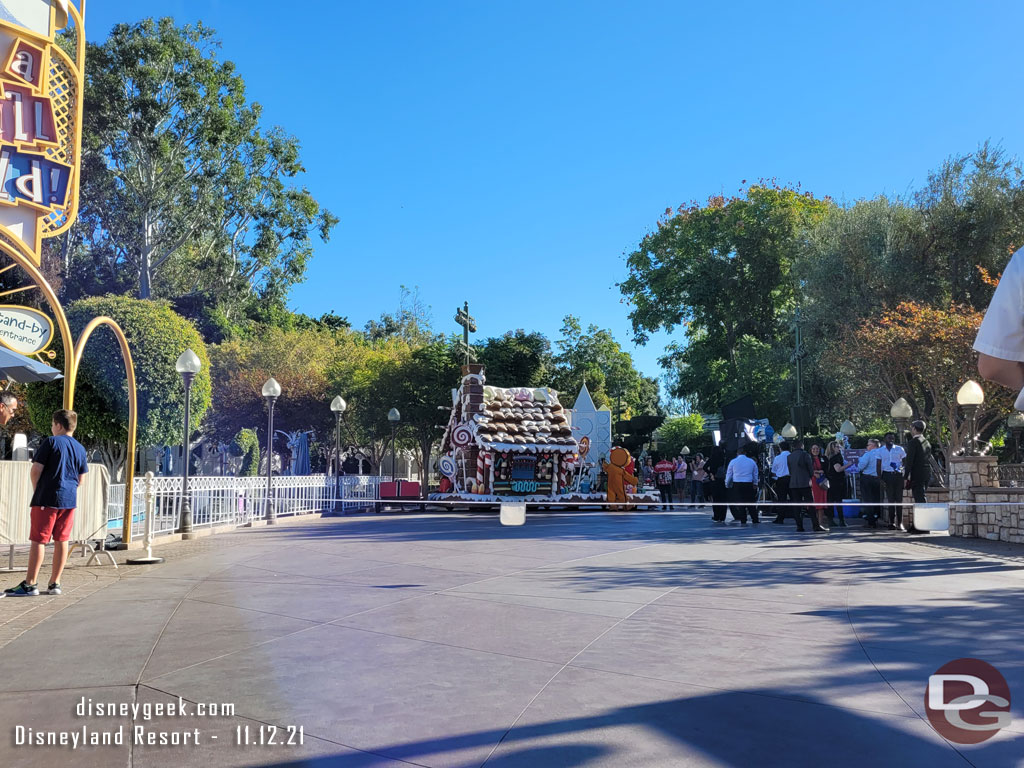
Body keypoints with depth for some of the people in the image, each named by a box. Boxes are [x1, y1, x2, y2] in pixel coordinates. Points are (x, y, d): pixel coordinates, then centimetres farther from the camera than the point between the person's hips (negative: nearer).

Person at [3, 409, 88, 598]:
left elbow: (36, 470, -9)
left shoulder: (51, 442, -6)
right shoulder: (80, 448, 11)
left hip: (47, 498, -6)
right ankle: (55, 583, 12)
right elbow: (80, 479, 14)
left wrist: (37, 490, 6)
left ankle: (30, 584, 1)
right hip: (69, 499, 6)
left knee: (38, 540, -1)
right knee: (61, 540, 8)